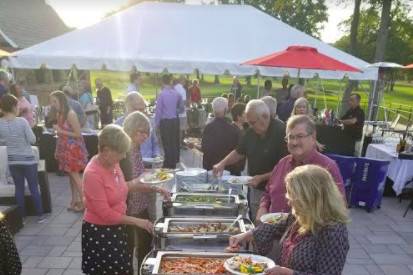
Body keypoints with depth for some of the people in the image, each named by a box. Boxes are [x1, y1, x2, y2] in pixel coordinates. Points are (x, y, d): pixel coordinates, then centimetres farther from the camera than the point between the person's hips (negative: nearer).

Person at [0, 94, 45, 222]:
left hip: (12, 160, 4)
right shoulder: (22, 121, -16)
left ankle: (22, 216, 22)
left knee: (19, 188, 14)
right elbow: (32, 140, -12)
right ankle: (40, 215, 15)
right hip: (28, 159, -3)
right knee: (34, 188, 7)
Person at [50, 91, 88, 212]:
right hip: (66, 147, 8)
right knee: (71, 174, 13)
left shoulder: (70, 114, -19)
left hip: (73, 148, -8)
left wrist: (61, 131, -19)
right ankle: (75, 200, 23)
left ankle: (84, 202, 5)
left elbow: (78, 134, -19)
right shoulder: (59, 114, 4)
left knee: (74, 174, -4)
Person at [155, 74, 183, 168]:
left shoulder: (161, 94, -12)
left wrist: (157, 123, 0)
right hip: (175, 121, 4)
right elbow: (181, 108, 12)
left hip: (165, 121, -4)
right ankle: (174, 163, 26)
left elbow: (158, 110, -8)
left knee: (167, 144, 3)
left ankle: (168, 165, 10)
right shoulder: (177, 93, 1)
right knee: (174, 142, 14)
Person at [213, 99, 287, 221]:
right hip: (255, 189, 6)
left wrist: (262, 178, -22)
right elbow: (239, 152, 16)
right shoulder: (251, 131, 4)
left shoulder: (281, 132, -18)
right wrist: (223, 163, 1)